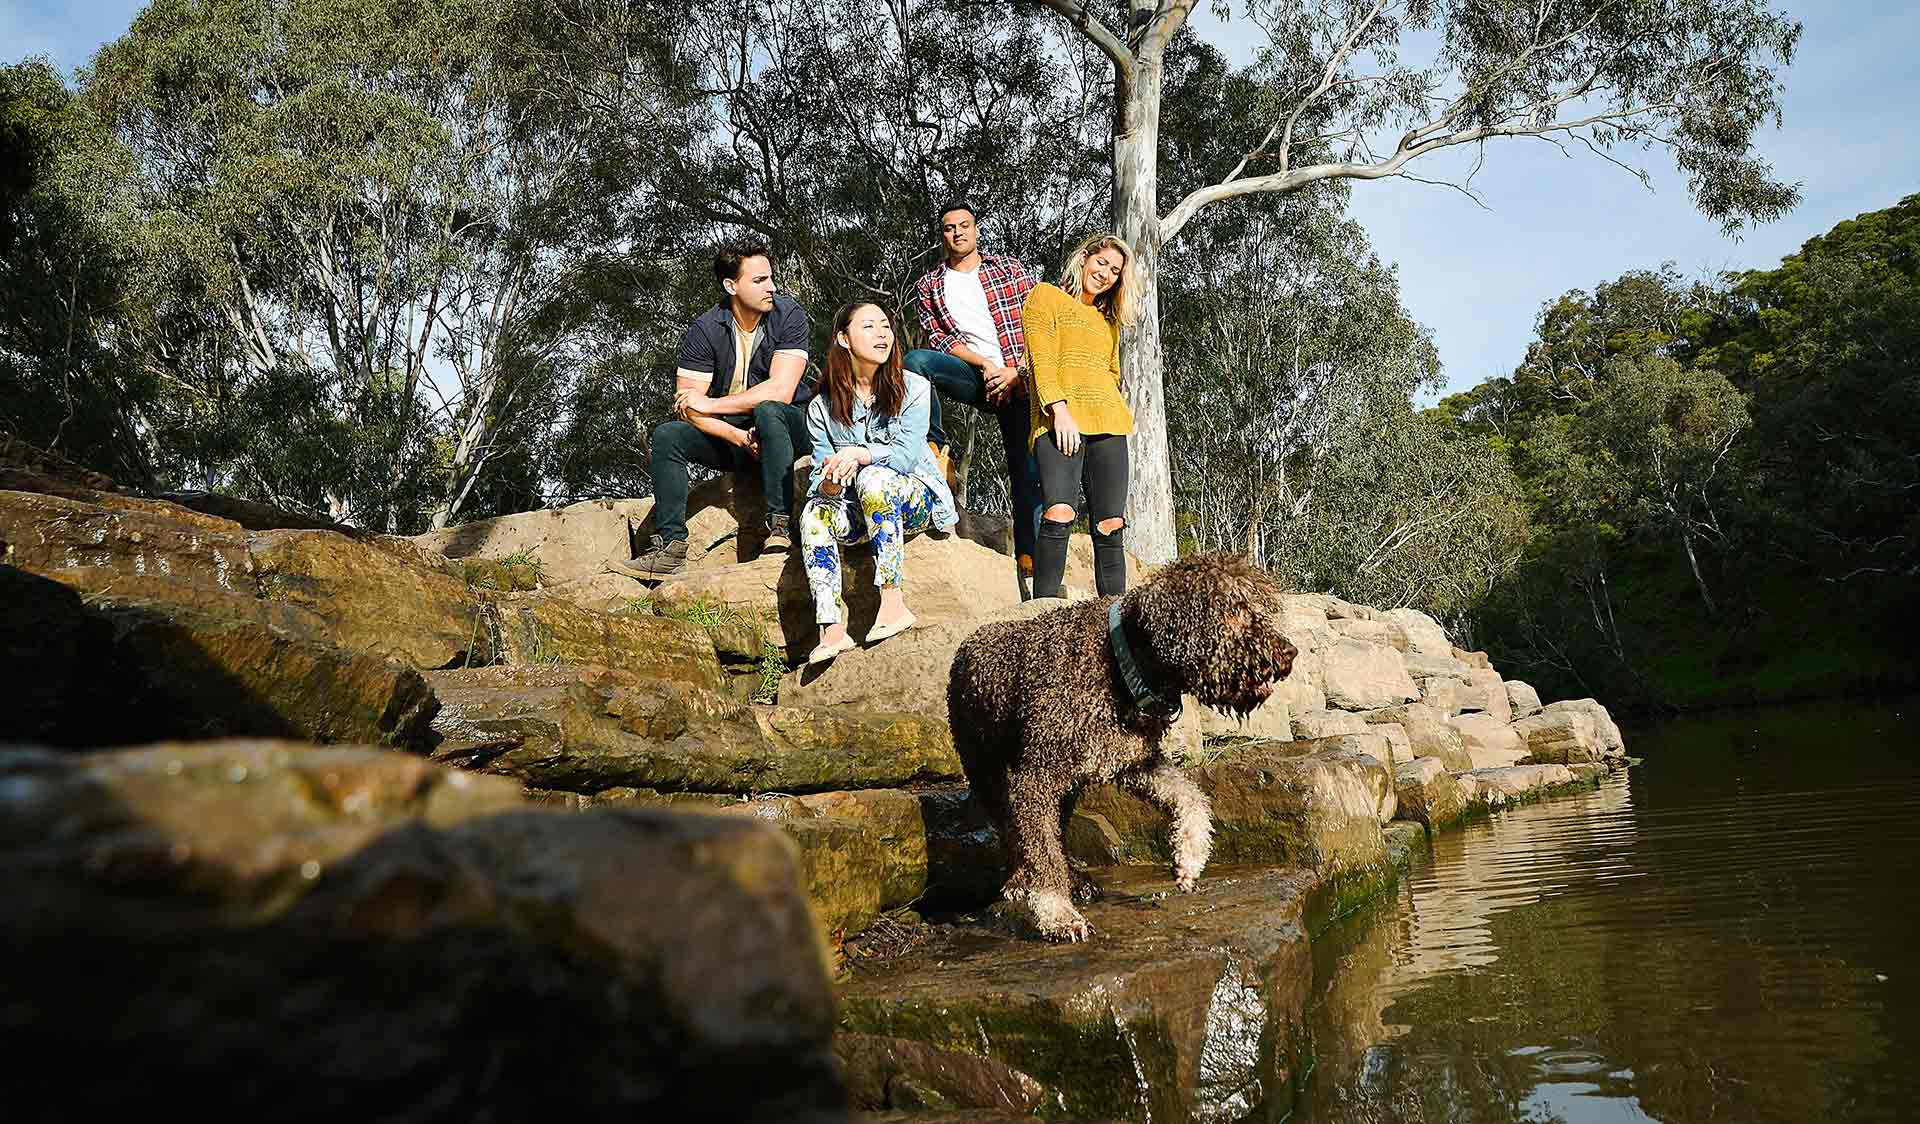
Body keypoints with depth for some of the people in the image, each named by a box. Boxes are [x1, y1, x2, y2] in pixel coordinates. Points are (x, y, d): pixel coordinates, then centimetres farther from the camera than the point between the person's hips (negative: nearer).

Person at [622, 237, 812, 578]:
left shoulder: (789, 314, -13)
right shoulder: (704, 329, -7)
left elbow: (781, 391, -24)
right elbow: (686, 404, -12)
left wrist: (710, 404, -19)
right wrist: (738, 437, -27)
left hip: (788, 427, -3)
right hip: (728, 435, 3)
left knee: (767, 411, -36)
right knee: (667, 435, -18)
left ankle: (780, 525, -36)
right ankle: (670, 546, -21)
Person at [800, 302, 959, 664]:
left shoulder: (913, 388, -3)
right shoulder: (822, 407, 2)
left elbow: (906, 453, -16)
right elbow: (822, 475, -5)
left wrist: (859, 454, -34)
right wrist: (830, 484, -30)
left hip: (916, 498, -2)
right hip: (855, 507, 3)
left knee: (874, 479, -35)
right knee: (814, 515, -29)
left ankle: (893, 603, -39)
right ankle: (832, 630, -36)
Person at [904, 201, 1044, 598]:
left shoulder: (1011, 269, 13)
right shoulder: (928, 286, 14)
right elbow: (938, 338, 2)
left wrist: (1016, 371, -8)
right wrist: (985, 365, -13)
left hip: (1020, 381, 0)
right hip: (976, 376, 0)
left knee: (1028, 473, -7)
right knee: (916, 360, -28)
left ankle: (1028, 564, -4)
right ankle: (934, 454, -18)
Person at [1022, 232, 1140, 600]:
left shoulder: (1108, 319, 30)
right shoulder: (1047, 296, 11)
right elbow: (1042, 359, -2)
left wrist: (1119, 413, 14)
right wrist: (1059, 409, -15)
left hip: (1107, 424, 6)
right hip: (1061, 421, -6)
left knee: (1110, 524, -3)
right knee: (1060, 512, -24)